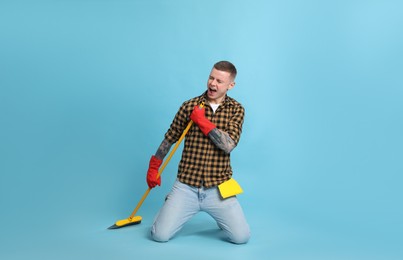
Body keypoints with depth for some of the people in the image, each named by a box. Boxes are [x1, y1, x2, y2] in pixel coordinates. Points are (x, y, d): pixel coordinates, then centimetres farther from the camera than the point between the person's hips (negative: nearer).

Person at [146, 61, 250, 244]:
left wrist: (202, 121, -14)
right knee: (159, 235, -8)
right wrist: (153, 168, 13)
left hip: (218, 188, 0)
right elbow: (169, 139, 11)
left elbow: (228, 145, -15)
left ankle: (220, 216, 23)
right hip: (186, 186, 0)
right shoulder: (190, 106, 2)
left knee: (241, 237, -9)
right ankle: (170, 207, 26)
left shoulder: (236, 110, 0)